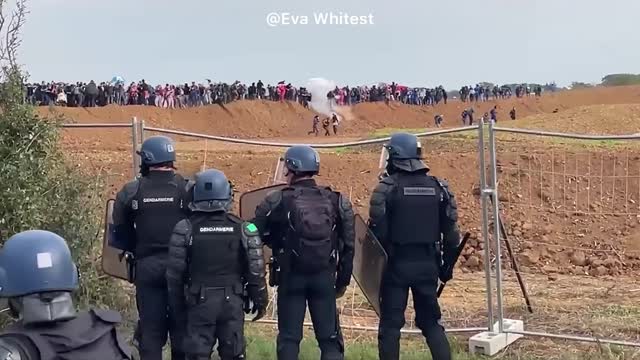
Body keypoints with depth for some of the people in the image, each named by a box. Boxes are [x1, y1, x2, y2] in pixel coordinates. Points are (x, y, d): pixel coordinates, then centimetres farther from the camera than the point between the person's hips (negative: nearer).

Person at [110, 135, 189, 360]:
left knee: (150, 330, 9)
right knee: (182, 330, 8)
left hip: (147, 269, 1)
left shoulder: (131, 192, -2)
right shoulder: (188, 189, -7)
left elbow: (119, 234, 3)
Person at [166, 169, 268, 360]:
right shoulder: (242, 228, -4)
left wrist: (177, 303, 9)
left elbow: (175, 272, -3)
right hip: (232, 301, 1)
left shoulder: (186, 228, -6)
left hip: (200, 301, -1)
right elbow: (255, 270, -2)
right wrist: (260, 300, 10)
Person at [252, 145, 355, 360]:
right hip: (325, 277, 2)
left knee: (289, 337, 7)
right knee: (329, 338, 9)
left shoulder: (277, 201, -7)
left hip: (290, 277, -2)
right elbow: (348, 245, 6)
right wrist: (343, 280, 14)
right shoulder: (336, 201, 3)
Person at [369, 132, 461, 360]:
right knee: (431, 322, 15)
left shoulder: (386, 188, -9)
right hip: (427, 264, 4)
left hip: (396, 264, -4)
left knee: (391, 324, 6)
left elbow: (378, 231, -10)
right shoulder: (438, 187, 4)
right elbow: (450, 232, 5)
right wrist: (447, 264, 14)